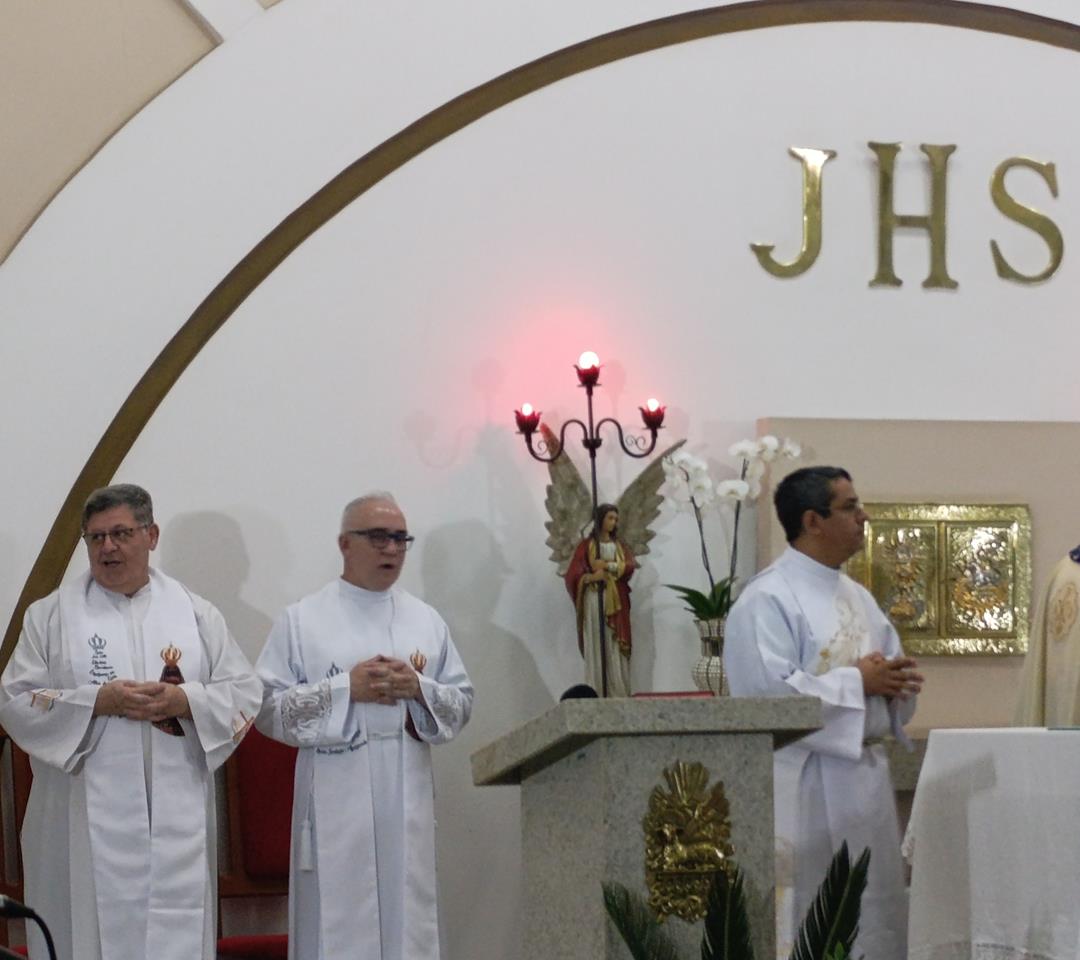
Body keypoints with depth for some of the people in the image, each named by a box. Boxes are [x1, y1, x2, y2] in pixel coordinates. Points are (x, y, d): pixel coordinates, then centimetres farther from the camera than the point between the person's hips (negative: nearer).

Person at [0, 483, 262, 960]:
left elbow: (244, 694, 6)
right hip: (87, 819, -2)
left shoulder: (195, 613, 9)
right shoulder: (51, 615, 4)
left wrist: (185, 701, -12)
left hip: (176, 817, 2)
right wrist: (97, 702, -14)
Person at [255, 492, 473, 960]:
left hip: (406, 802, 3)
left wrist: (418, 688, -8)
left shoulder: (427, 621, 12)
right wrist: (345, 688, -13)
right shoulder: (301, 620, 2)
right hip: (336, 805, -3)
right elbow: (268, 707, -3)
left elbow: (462, 704, 12)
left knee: (407, 920, 3)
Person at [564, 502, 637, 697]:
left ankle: (619, 692, -3)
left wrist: (608, 565, -12)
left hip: (617, 601, 3)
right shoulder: (587, 545, 5)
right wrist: (591, 576, -22)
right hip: (595, 599, -3)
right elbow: (573, 574, -4)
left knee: (617, 647, -2)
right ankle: (598, 692, -11)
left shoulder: (619, 545, 17)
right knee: (597, 646, -9)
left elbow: (631, 565, 0)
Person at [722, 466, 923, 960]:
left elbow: (888, 663, 23)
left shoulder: (857, 597, 15)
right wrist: (856, 681, -15)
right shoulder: (767, 599, -11)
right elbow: (767, 692, -21)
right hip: (805, 785, -8)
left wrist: (896, 679, -2)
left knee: (874, 917, 9)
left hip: (865, 775, 8)